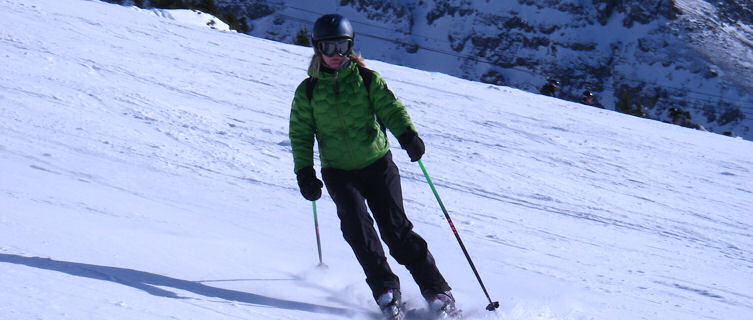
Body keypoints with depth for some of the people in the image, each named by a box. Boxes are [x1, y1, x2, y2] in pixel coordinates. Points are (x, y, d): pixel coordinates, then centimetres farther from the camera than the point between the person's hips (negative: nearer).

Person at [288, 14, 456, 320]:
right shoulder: (307, 91, 4)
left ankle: (436, 289, -2)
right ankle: (385, 288, -18)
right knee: (356, 225, -22)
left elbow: (390, 107, -7)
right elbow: (300, 134, 8)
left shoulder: (367, 79, 2)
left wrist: (407, 134, -27)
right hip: (338, 172, 1)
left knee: (396, 227, -9)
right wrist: (304, 172, -5)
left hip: (378, 165, -1)